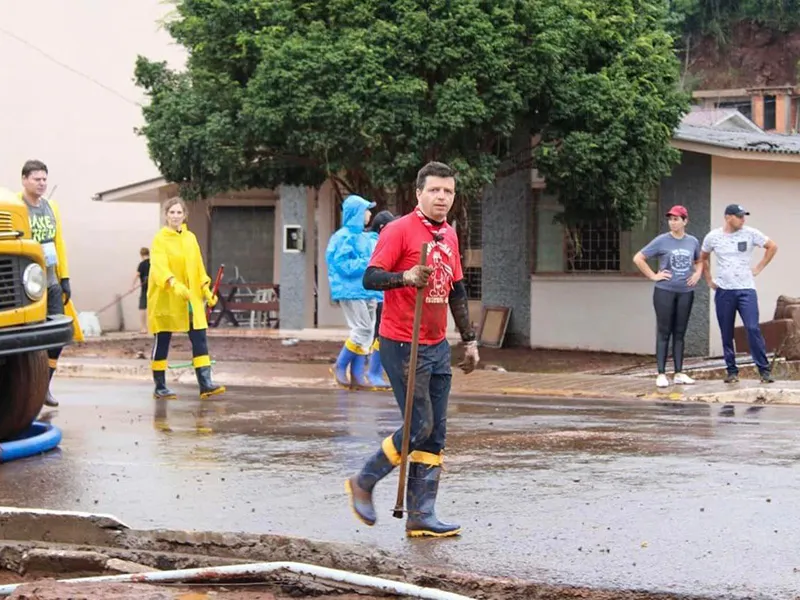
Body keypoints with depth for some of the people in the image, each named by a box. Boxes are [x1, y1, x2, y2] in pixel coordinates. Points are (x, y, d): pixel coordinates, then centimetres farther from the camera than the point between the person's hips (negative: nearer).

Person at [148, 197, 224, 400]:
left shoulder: (190, 238, 11)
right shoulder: (160, 239, -7)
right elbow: (159, 266, -21)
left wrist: (206, 290, 9)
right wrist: (174, 284, -37)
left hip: (191, 298, 5)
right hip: (165, 299, -5)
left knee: (200, 339, -3)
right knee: (162, 341, 1)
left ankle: (205, 384, -4)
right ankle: (159, 387, 10)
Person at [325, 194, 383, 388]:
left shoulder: (366, 237, 16)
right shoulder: (344, 237, -9)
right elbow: (343, 264, -16)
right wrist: (368, 263, -17)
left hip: (367, 291, 8)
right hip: (351, 290, -8)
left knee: (367, 332, 6)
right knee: (363, 329, -12)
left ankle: (358, 375, 9)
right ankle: (340, 366, 2)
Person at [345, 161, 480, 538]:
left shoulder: (449, 236, 14)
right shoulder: (400, 230, -9)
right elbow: (370, 278, -16)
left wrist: (469, 340, 21)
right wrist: (407, 276, -33)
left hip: (437, 347, 8)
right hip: (403, 345, -8)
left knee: (436, 432, 4)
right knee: (419, 426, -9)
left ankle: (421, 516, 7)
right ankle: (363, 483, 10)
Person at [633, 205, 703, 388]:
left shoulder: (693, 242, 6)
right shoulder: (662, 241, -6)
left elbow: (699, 261, 24)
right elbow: (638, 258, -4)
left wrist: (697, 274, 6)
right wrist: (653, 276, -8)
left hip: (685, 292, 3)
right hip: (665, 291, -3)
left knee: (679, 333, 9)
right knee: (664, 332, -1)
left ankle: (679, 373, 14)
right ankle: (661, 374, 1)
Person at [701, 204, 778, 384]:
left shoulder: (750, 233, -2)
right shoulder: (713, 237, 2)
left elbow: (772, 247, 9)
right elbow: (703, 258, 19)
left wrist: (758, 268, 4)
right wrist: (709, 280, 12)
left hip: (746, 289, -2)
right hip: (723, 291, 2)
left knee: (753, 329, -12)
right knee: (726, 333, 4)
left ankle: (764, 370, -6)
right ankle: (732, 371, 14)